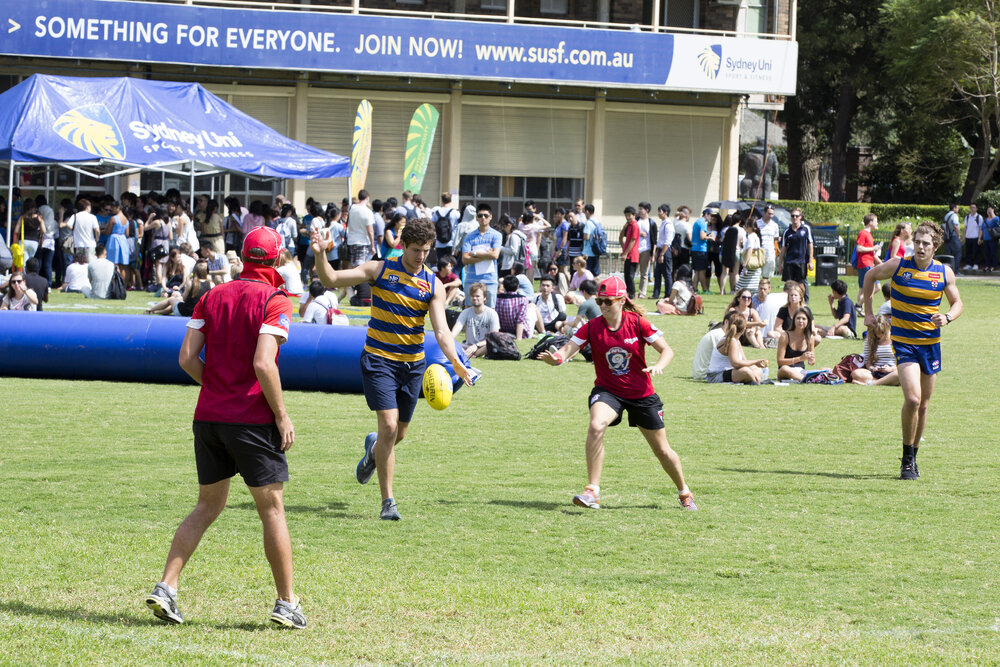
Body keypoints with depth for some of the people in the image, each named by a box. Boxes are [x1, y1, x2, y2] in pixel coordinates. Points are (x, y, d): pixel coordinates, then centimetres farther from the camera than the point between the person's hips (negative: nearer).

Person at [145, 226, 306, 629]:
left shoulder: (212, 297, 9)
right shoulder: (274, 301, -9)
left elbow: (187, 358, 3)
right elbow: (263, 363, -19)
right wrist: (281, 415, -10)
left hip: (209, 415, 6)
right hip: (253, 420, -5)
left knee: (208, 505, 15)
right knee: (272, 509, 4)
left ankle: (166, 588, 4)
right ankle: (287, 604, 7)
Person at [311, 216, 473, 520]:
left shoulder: (433, 285, -1)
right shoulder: (380, 270, -5)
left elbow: (441, 330, -9)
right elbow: (331, 280, -4)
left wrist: (455, 362, -26)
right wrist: (320, 256, -23)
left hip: (412, 364, 3)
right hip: (379, 359, -3)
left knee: (399, 434, 11)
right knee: (389, 425, -17)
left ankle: (373, 449, 49)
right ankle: (387, 501, -10)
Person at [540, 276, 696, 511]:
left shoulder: (637, 323, -11)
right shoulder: (592, 327, -9)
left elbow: (667, 350, -9)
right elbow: (570, 347, -19)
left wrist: (658, 366, -30)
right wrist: (556, 357, -42)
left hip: (641, 393, 0)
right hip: (608, 390, 0)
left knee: (662, 450, 10)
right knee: (596, 426, -32)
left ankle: (684, 492, 36)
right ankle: (592, 491, -26)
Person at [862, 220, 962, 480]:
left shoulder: (944, 272, -3)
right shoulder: (898, 266, -8)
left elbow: (957, 303, 9)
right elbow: (870, 276, 10)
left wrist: (947, 317, -13)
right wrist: (868, 312, 11)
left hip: (931, 343, 3)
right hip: (903, 341, -3)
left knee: (923, 404, 10)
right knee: (912, 399, -18)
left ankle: (913, 456, 27)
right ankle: (907, 459, -3)